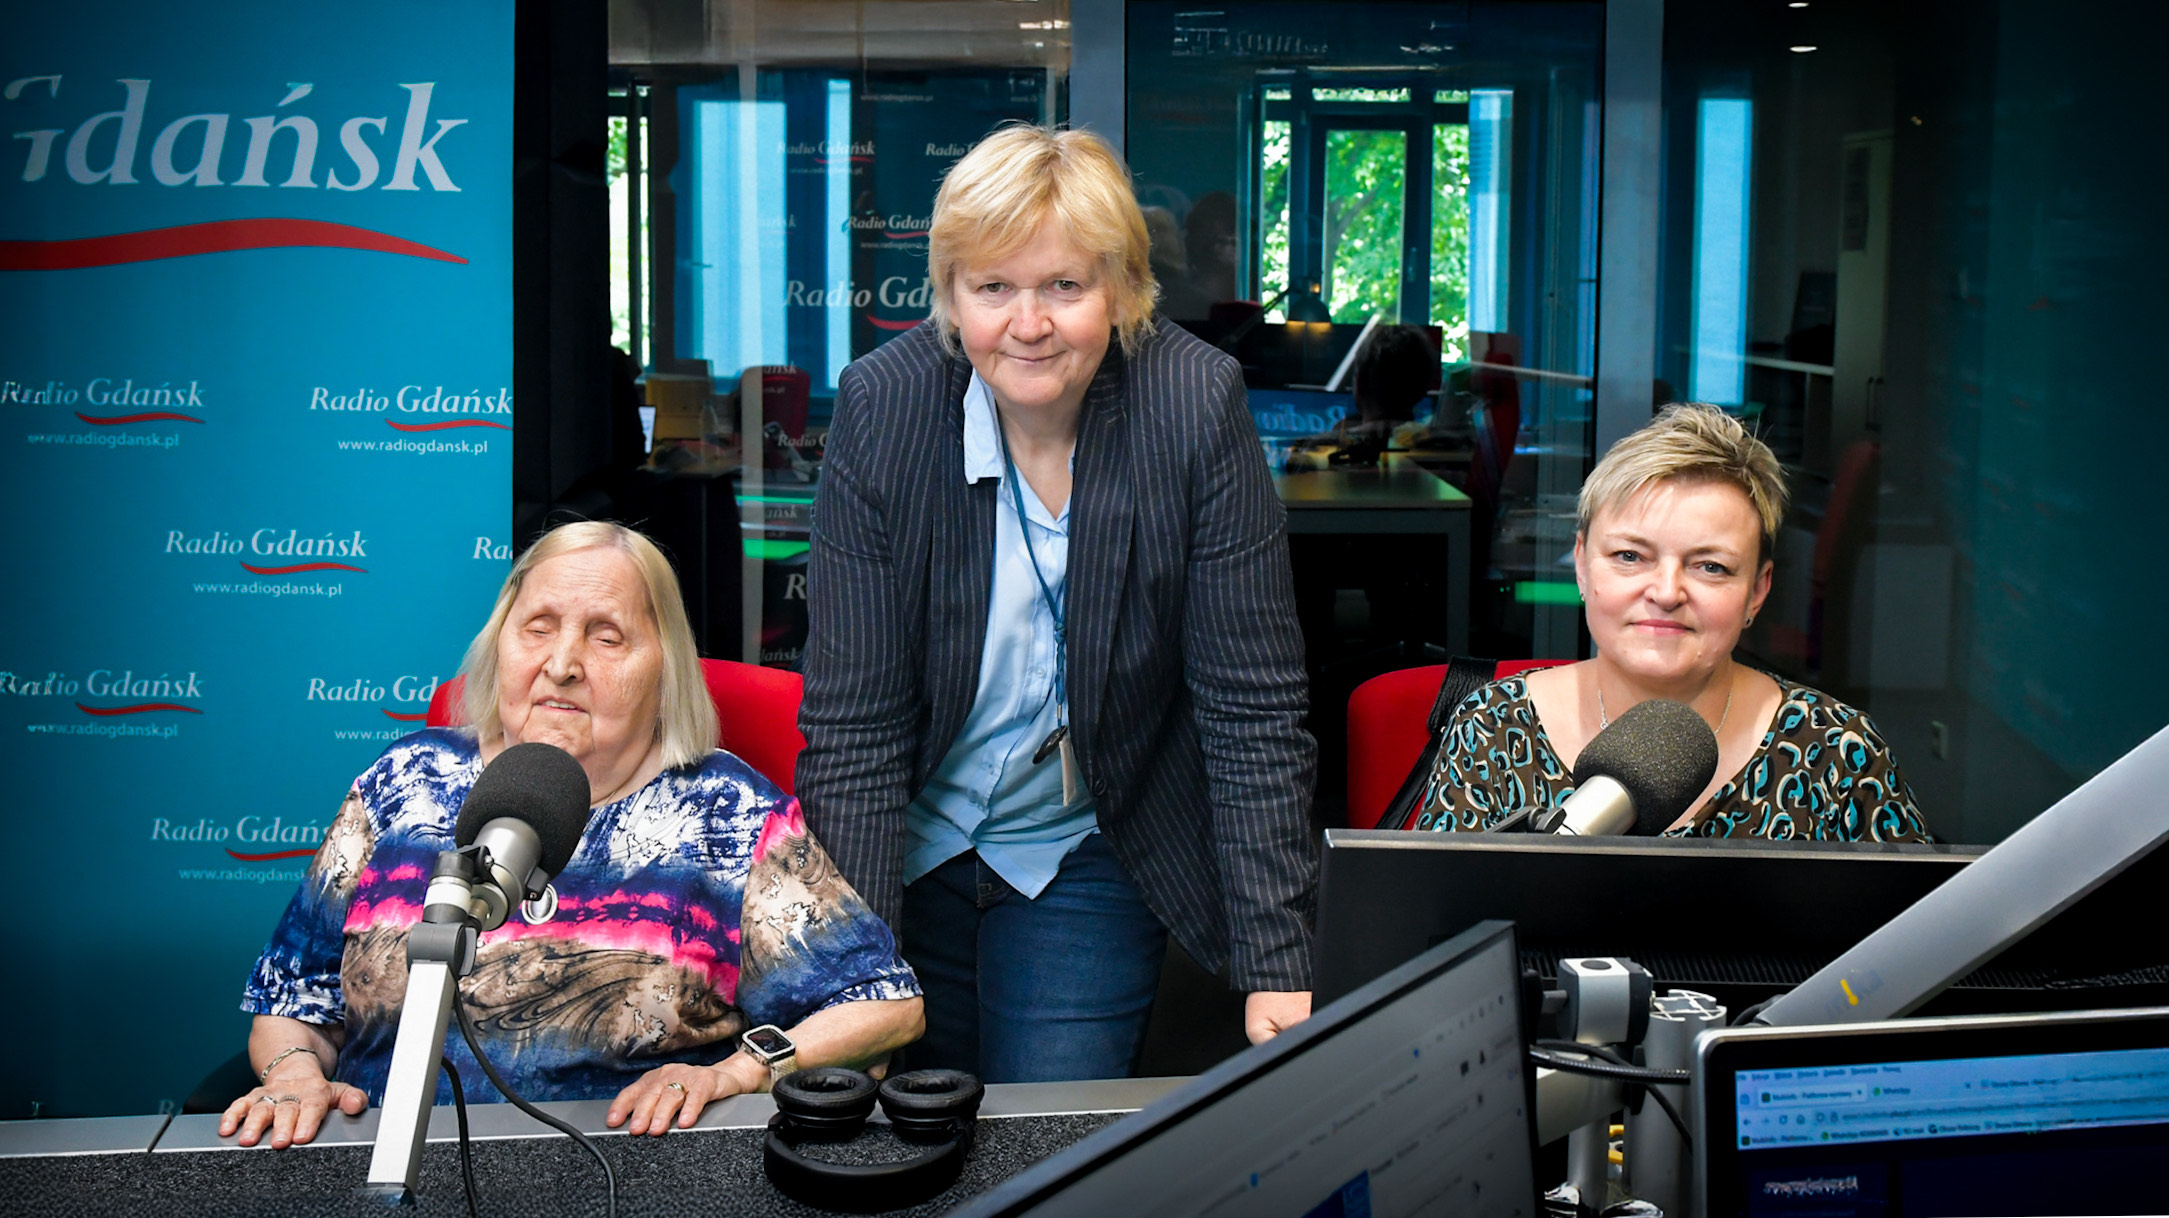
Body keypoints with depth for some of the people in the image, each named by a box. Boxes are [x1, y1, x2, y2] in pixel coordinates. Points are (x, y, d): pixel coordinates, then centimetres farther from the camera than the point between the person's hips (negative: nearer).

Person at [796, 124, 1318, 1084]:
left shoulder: (1197, 405, -19)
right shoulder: (881, 406, -17)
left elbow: (1253, 709, -16)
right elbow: (852, 724, -17)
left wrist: (1279, 967, -21)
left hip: (1086, 859, -1)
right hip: (908, 849, 1)